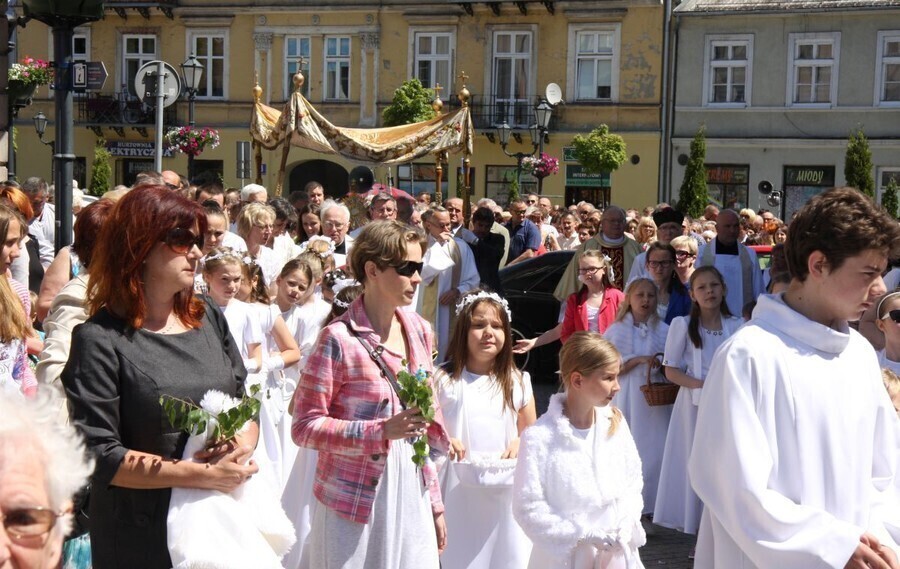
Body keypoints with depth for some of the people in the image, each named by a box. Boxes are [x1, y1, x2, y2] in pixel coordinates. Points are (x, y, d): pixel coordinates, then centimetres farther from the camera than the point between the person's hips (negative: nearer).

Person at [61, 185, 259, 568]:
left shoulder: (209, 320, 5)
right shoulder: (101, 339, -12)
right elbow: (99, 455, -18)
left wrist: (241, 448, -13)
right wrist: (204, 474, -20)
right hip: (141, 537, -5)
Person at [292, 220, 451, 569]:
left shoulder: (419, 330, 6)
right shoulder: (339, 339, -12)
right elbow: (305, 426, -13)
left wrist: (435, 501, 14)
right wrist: (382, 430, -23)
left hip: (412, 495, 5)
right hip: (355, 501, -5)